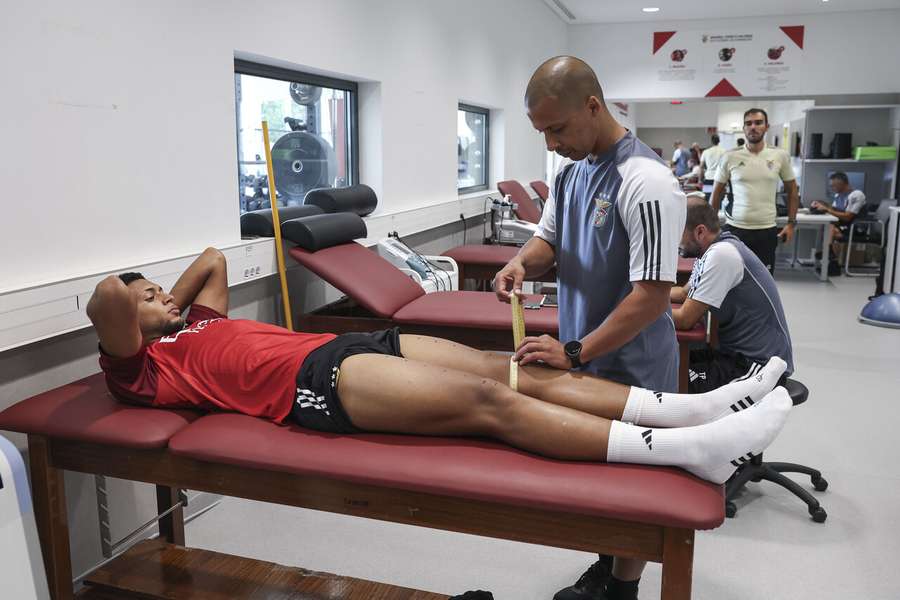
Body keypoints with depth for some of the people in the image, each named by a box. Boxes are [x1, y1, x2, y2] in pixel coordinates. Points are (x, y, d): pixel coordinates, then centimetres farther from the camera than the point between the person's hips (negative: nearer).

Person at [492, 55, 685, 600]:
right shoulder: (573, 169, 3)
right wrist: (522, 262, -11)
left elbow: (652, 295, -24)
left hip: (630, 363, -7)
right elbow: (550, 240, 12)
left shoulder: (646, 183, -23)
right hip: (582, 352, 7)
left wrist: (574, 353, -24)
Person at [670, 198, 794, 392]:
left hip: (760, 364, -9)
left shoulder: (721, 254, -22)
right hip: (740, 351, 9)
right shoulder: (715, 247, 6)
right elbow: (685, 292, 20)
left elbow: (685, 319, -21)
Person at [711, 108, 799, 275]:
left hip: (766, 230, 1)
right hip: (734, 228, -1)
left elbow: (791, 190, 11)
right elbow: (717, 192, 7)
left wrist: (791, 223, 5)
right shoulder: (730, 157, -2)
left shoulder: (780, 156, 1)